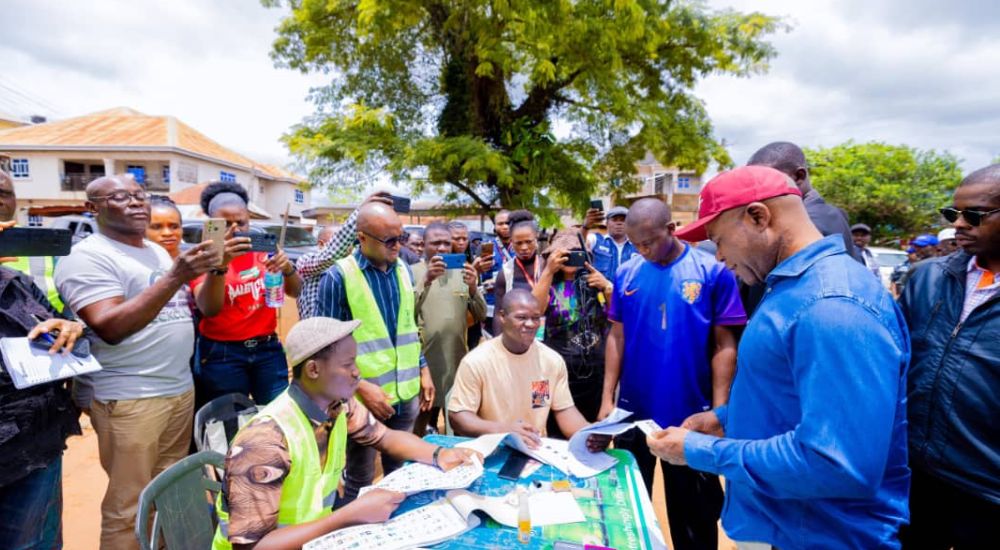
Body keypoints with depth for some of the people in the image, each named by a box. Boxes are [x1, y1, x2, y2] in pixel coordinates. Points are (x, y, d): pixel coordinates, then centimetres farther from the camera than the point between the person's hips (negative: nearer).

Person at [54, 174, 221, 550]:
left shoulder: (158, 251, 14)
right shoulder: (87, 257, -10)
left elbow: (199, 307, 20)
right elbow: (110, 329, -23)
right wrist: (175, 277, -28)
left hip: (181, 388, 7)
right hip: (129, 397, -7)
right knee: (129, 506, 3)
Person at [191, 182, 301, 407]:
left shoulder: (263, 250, 3)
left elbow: (295, 292, -2)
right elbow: (209, 310, -19)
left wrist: (287, 267, -24)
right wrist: (220, 265, -35)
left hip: (268, 348, 2)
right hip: (221, 353, -2)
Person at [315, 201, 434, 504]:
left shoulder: (402, 270, 5)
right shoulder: (338, 277, -13)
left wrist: (423, 369, 11)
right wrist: (361, 386, -18)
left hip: (407, 393, 5)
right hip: (365, 397, -5)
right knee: (360, 481, 13)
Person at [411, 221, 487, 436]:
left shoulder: (461, 273, 5)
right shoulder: (412, 272, -4)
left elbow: (481, 317, 1)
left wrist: (473, 288, -17)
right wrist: (426, 281, -28)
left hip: (457, 360, 4)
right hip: (424, 361, -3)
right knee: (418, 429, 10)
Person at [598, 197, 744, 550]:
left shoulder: (713, 272, -10)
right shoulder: (626, 274, -1)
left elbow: (724, 345, -8)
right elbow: (617, 338, 3)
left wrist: (719, 409, -11)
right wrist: (607, 398, -1)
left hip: (690, 413, -2)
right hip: (632, 410, 3)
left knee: (694, 511, 16)